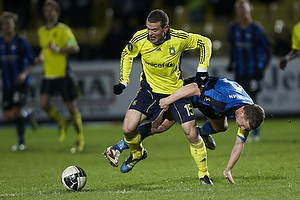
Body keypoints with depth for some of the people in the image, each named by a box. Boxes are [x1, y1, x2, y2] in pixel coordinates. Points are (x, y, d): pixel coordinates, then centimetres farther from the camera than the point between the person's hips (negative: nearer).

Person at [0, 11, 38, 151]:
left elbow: (32, 61, -4)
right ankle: (28, 115, 30)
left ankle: (21, 141, 6)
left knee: (16, 112, -17)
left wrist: (24, 73, -20)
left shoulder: (21, 42, -7)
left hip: (21, 83, -4)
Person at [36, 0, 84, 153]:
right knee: (44, 103, -12)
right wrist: (42, 56, 10)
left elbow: (75, 48, -14)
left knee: (71, 106, -1)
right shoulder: (41, 32, 13)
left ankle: (80, 139, 13)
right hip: (48, 74, 5)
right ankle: (62, 123, 16)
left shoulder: (63, 30, -6)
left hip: (63, 74, -5)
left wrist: (58, 49, -22)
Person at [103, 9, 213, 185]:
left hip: (176, 91, -1)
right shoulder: (140, 38, -18)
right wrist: (124, 81, -1)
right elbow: (127, 54, 4)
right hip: (150, 89, 1)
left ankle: (204, 174, 14)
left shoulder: (179, 38, -22)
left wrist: (202, 70, -9)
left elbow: (205, 42, -4)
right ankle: (138, 153, 22)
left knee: (192, 134, -7)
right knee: (128, 129, -13)